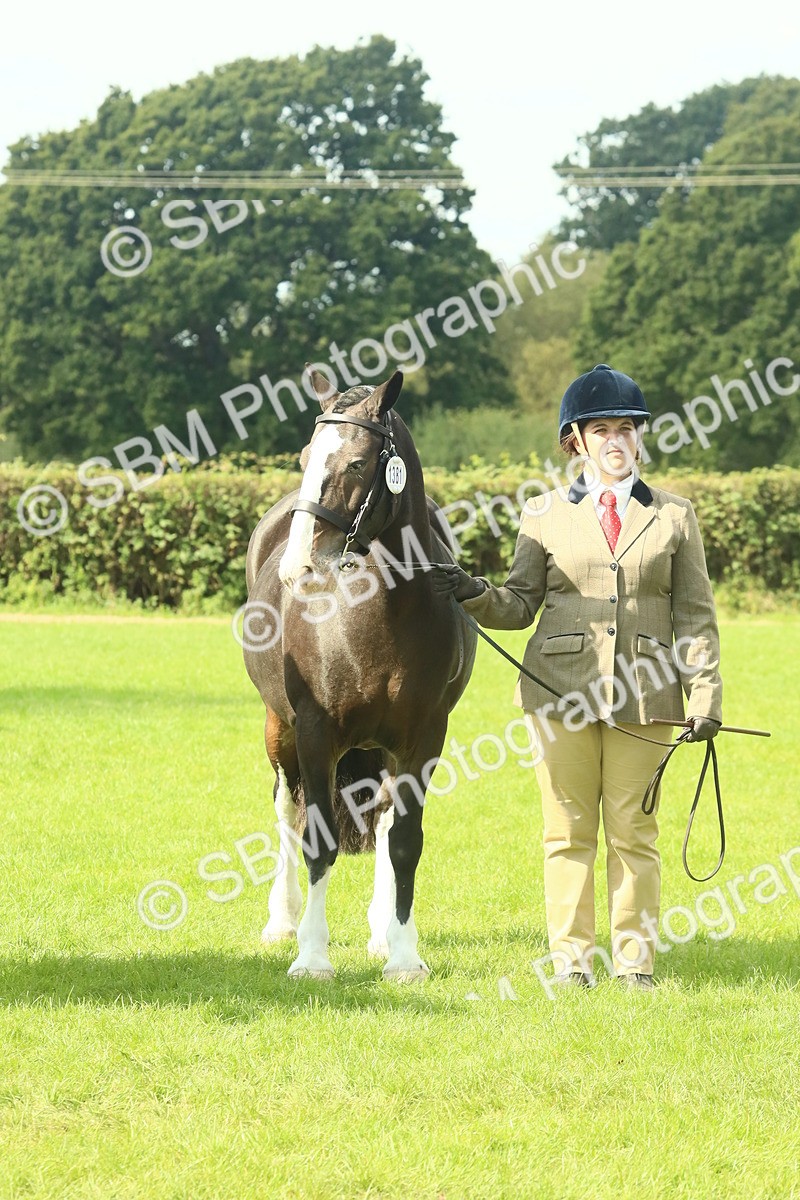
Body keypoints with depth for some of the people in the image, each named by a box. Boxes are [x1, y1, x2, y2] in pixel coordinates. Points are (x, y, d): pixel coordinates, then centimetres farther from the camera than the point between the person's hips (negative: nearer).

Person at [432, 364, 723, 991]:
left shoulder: (674, 515, 8)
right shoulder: (546, 514, 7)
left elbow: (696, 615, 6)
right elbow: (521, 604, 7)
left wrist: (705, 696, -2)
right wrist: (476, 595, -13)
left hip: (643, 692, 0)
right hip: (563, 691, 0)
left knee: (633, 829, 3)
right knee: (568, 830, 4)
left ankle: (635, 959, 10)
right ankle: (572, 958, 11)